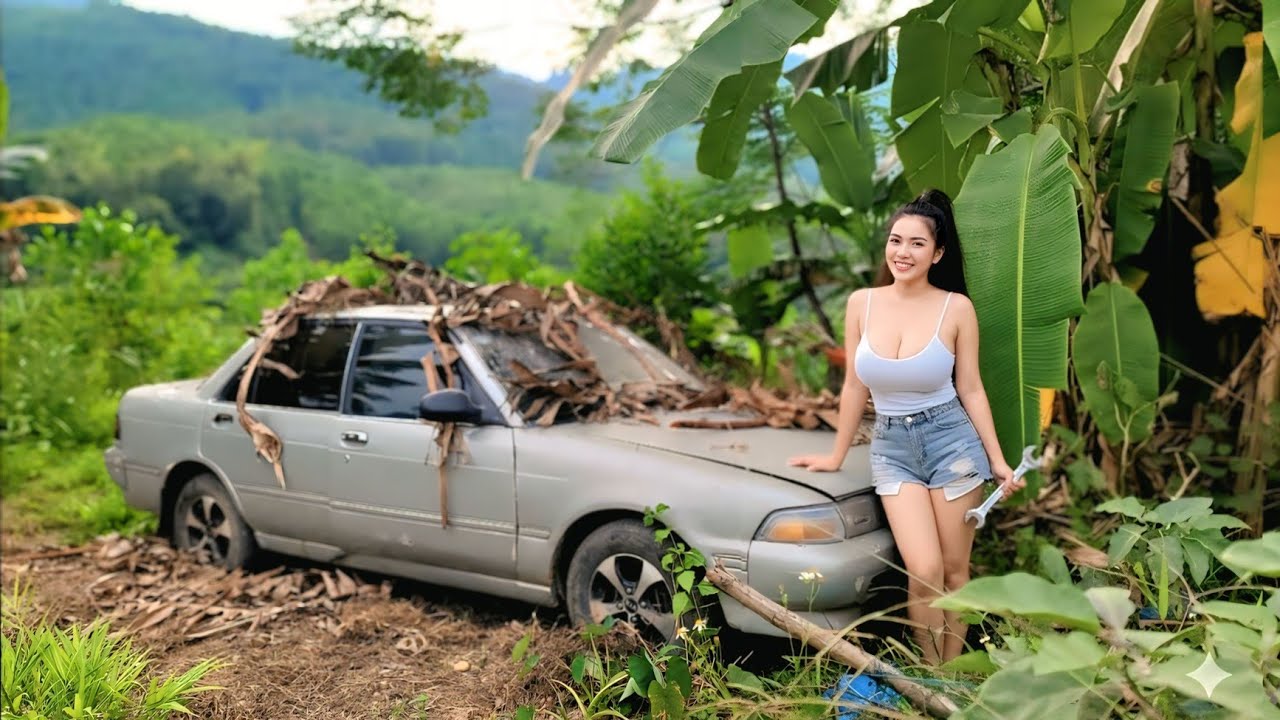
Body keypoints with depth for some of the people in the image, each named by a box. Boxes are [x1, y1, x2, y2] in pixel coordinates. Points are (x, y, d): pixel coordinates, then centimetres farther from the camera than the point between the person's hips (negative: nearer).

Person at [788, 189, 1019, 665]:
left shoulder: (955, 307, -6)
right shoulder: (862, 303, -1)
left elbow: (970, 389, 0)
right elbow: (855, 386, 7)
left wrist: (998, 461, -1)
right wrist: (837, 456, 11)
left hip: (951, 439, -1)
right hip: (891, 446, 1)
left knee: (955, 571, 6)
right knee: (924, 572, -9)